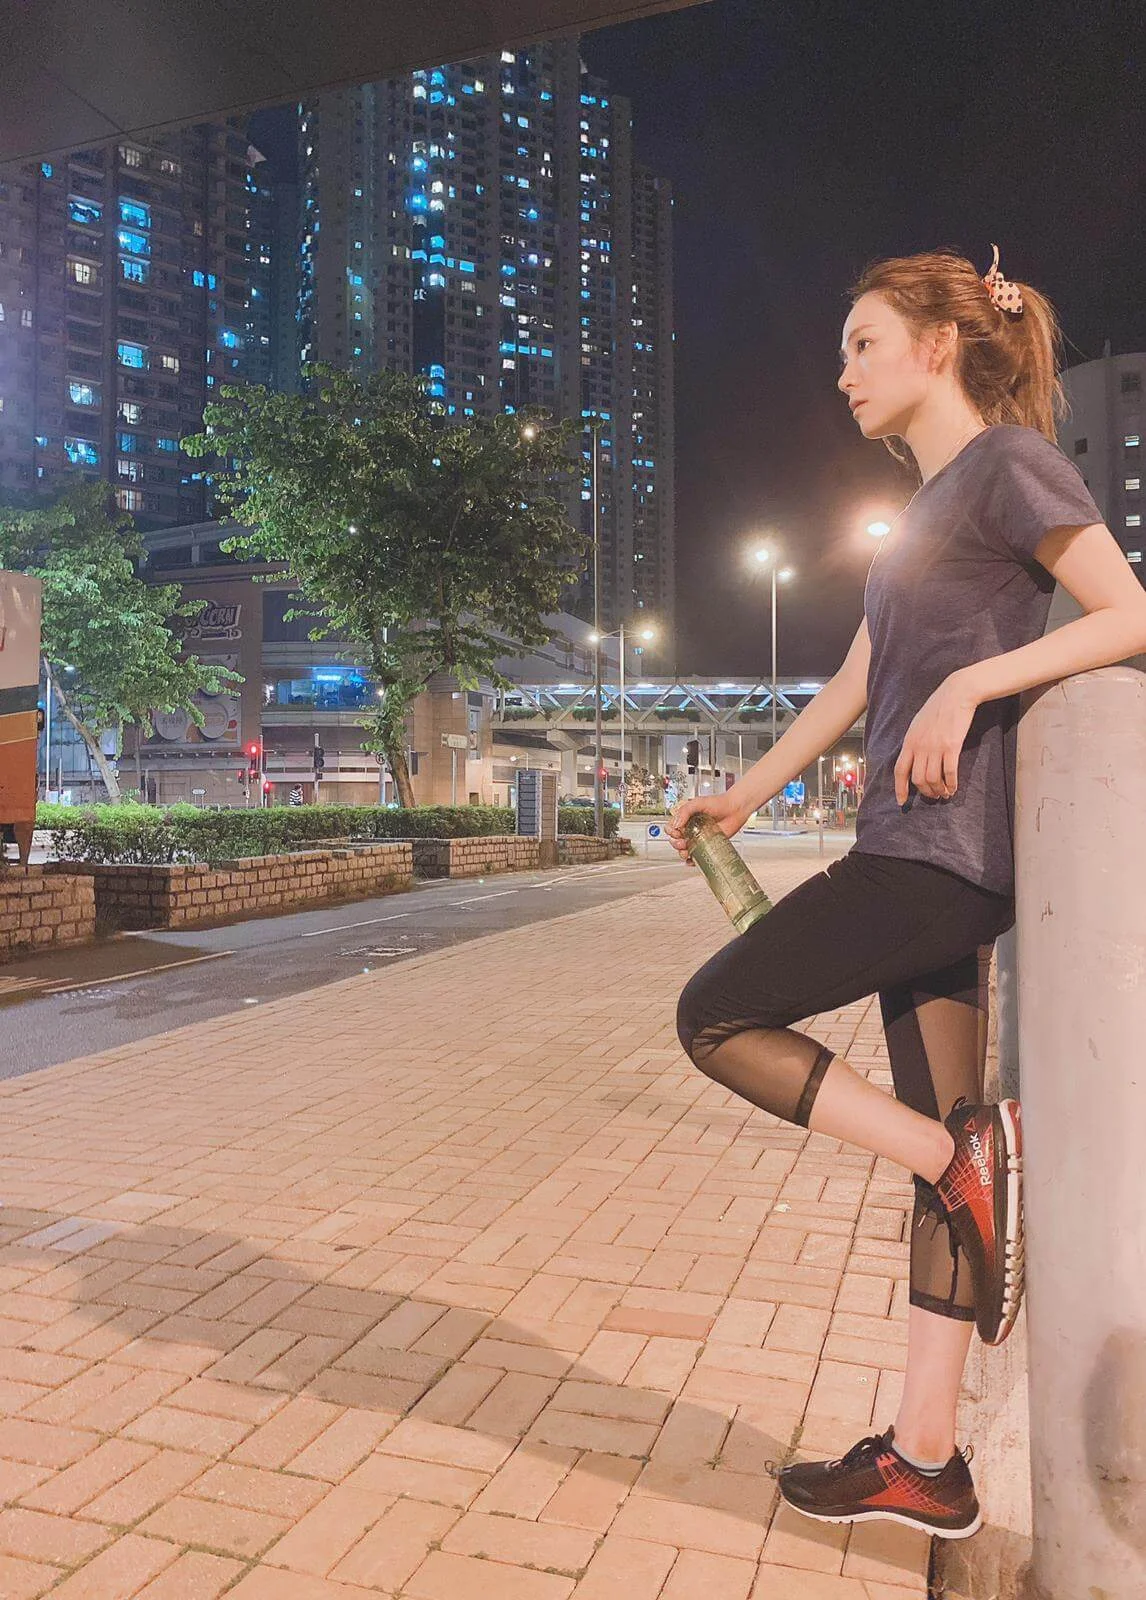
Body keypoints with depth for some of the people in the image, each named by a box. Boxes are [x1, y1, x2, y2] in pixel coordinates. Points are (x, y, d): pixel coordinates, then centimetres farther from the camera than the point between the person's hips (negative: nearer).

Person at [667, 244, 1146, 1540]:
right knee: (939, 1150, 8)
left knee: (714, 1016, -5)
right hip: (921, 859, 9)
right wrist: (745, 793, 22)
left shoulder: (1008, 459, -3)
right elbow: (854, 684, 22)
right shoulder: (922, 508, 22)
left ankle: (968, 1156, -5)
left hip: (944, 850, -9)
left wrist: (969, 683, -20)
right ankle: (925, 1461, 17)